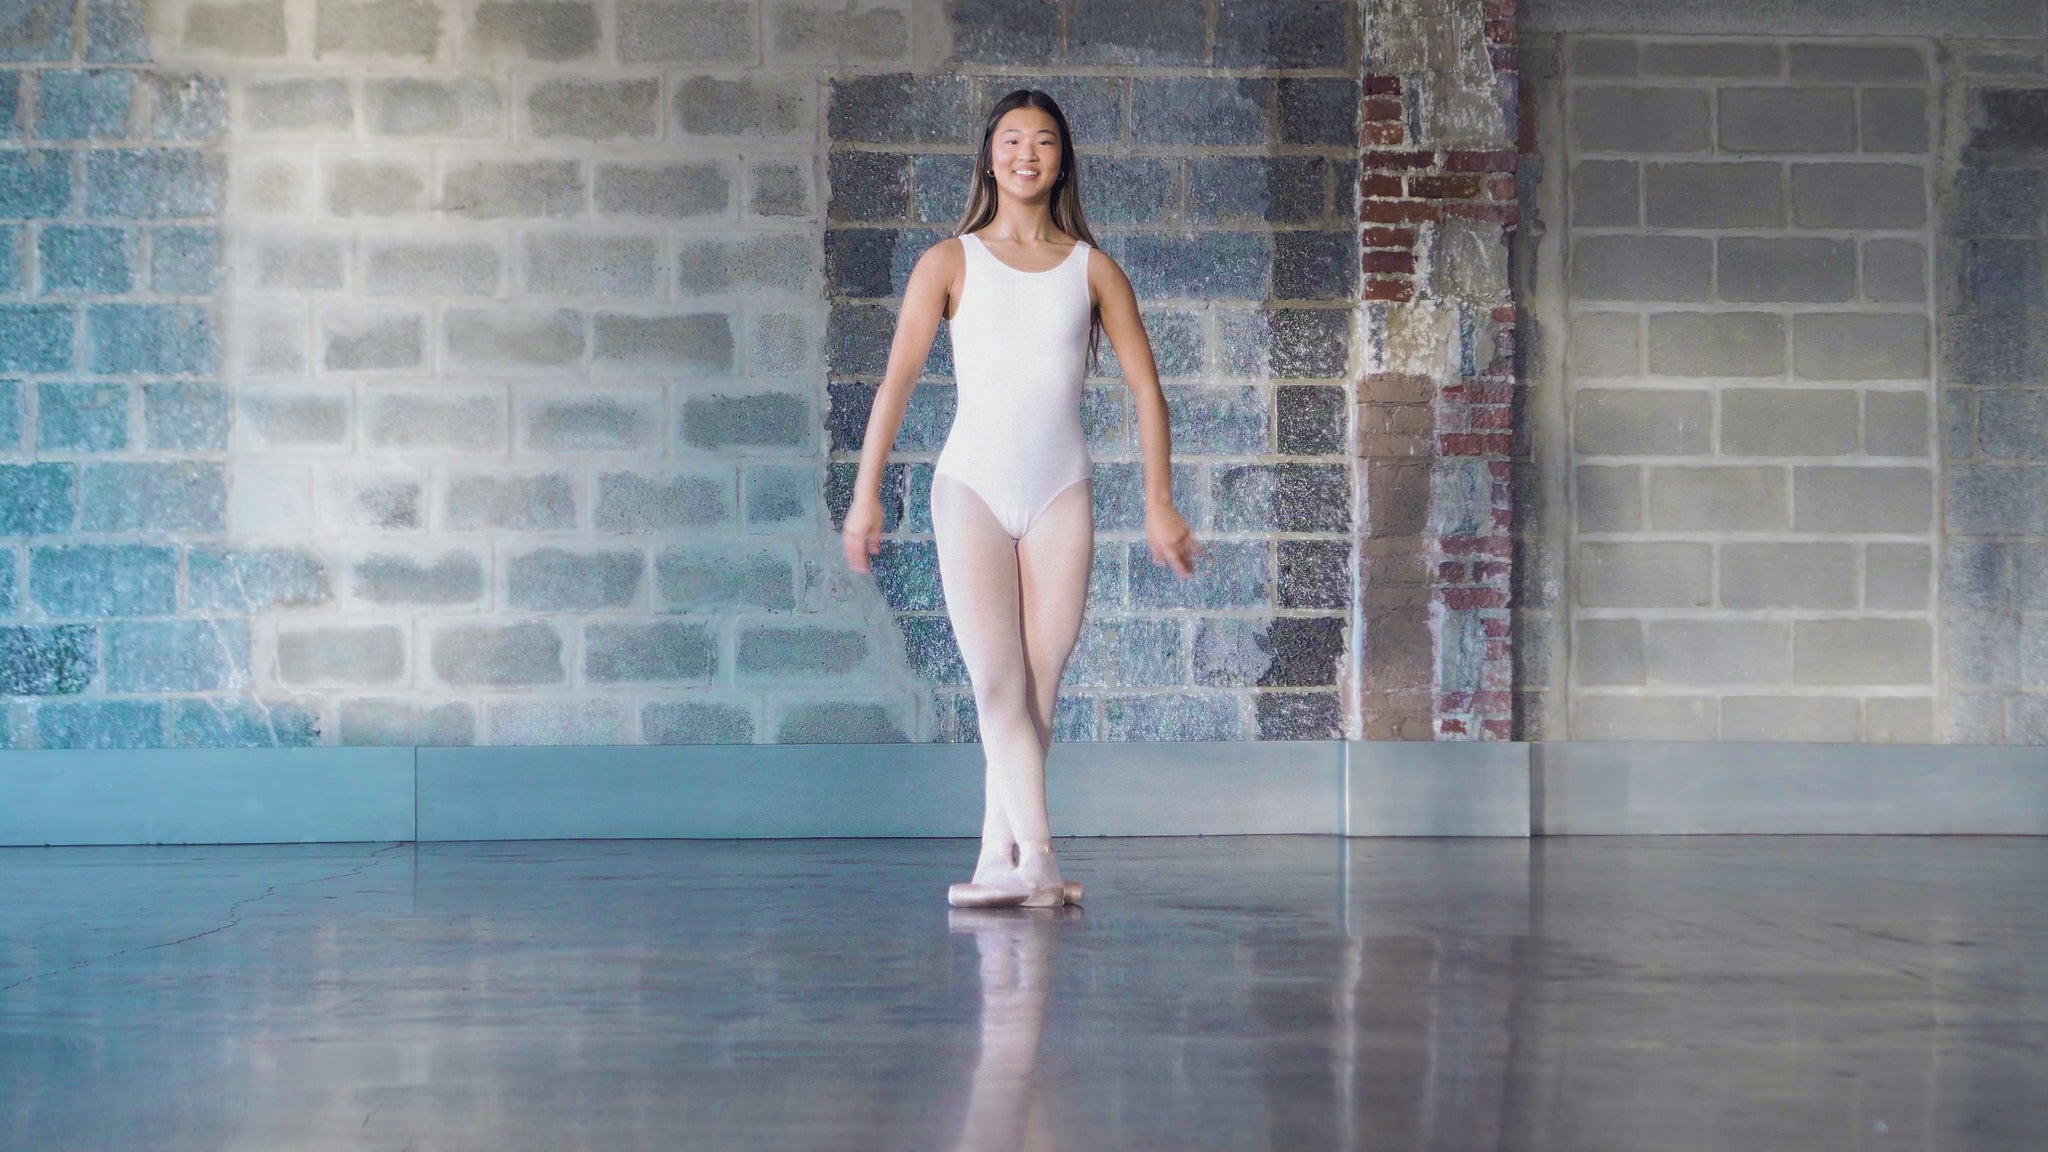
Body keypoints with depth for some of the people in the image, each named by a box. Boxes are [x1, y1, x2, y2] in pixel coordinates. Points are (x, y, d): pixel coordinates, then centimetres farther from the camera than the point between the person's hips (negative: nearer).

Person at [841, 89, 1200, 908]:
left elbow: (1145, 388, 7)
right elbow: (898, 379, 2)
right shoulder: (950, 263, 5)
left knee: (1038, 687, 0)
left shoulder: (1092, 270, 8)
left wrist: (1159, 505, 2)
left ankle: (998, 860, 6)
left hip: (1061, 492, 2)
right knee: (997, 681, -12)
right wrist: (866, 493, -5)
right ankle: (1033, 858, -18)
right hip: (973, 485, -2)